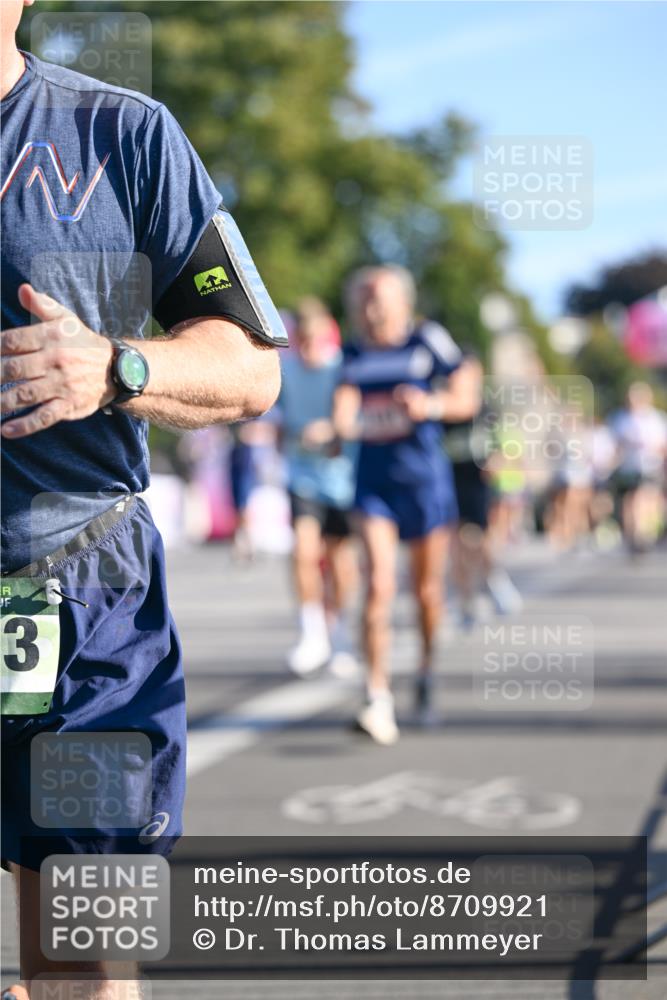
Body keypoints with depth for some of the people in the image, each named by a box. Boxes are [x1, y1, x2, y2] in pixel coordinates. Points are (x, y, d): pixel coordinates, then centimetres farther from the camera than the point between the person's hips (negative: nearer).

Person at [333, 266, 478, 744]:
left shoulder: (429, 341, -4)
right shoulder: (354, 355, 3)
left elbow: (466, 398, -1)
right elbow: (344, 415, 1)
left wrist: (431, 405, -20)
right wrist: (344, 421, -22)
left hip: (426, 480, -1)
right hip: (374, 484, 1)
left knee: (427, 590, 11)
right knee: (380, 584, -15)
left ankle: (428, 664, 40)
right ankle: (380, 699, -15)